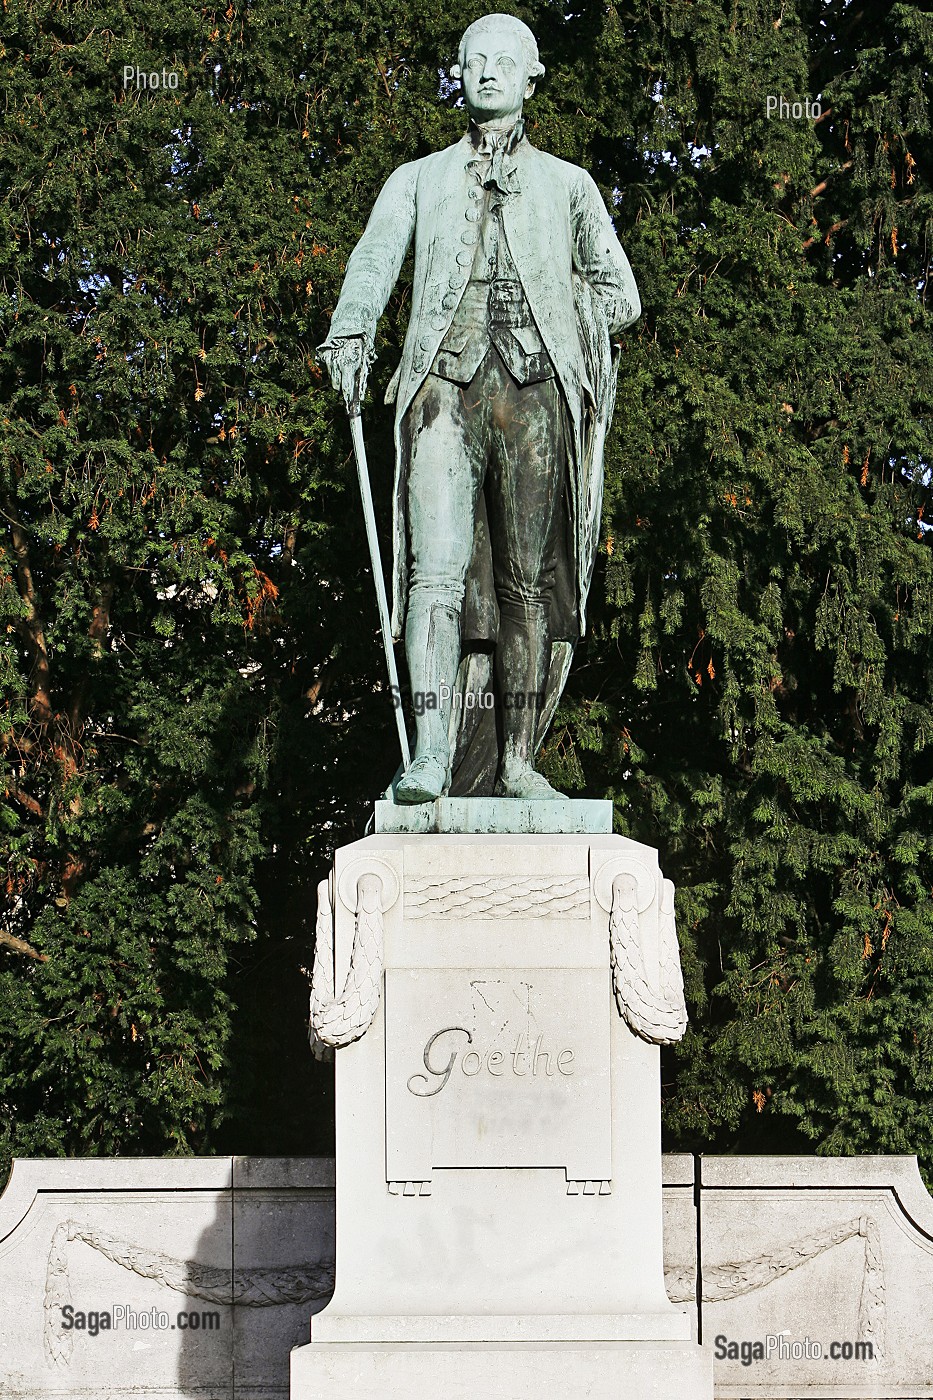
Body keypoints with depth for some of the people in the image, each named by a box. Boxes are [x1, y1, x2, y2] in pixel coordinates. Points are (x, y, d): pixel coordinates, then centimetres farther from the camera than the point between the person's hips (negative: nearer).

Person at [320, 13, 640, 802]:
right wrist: (352, 331, -16)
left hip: (535, 388, 1)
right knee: (438, 574, -15)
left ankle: (515, 759, 4)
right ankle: (432, 753, -22)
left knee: (528, 580, -1)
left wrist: (559, 304, 2)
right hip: (447, 385, -1)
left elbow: (622, 296, 18)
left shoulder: (567, 186, 21)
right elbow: (375, 261, 2)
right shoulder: (419, 181, 20)